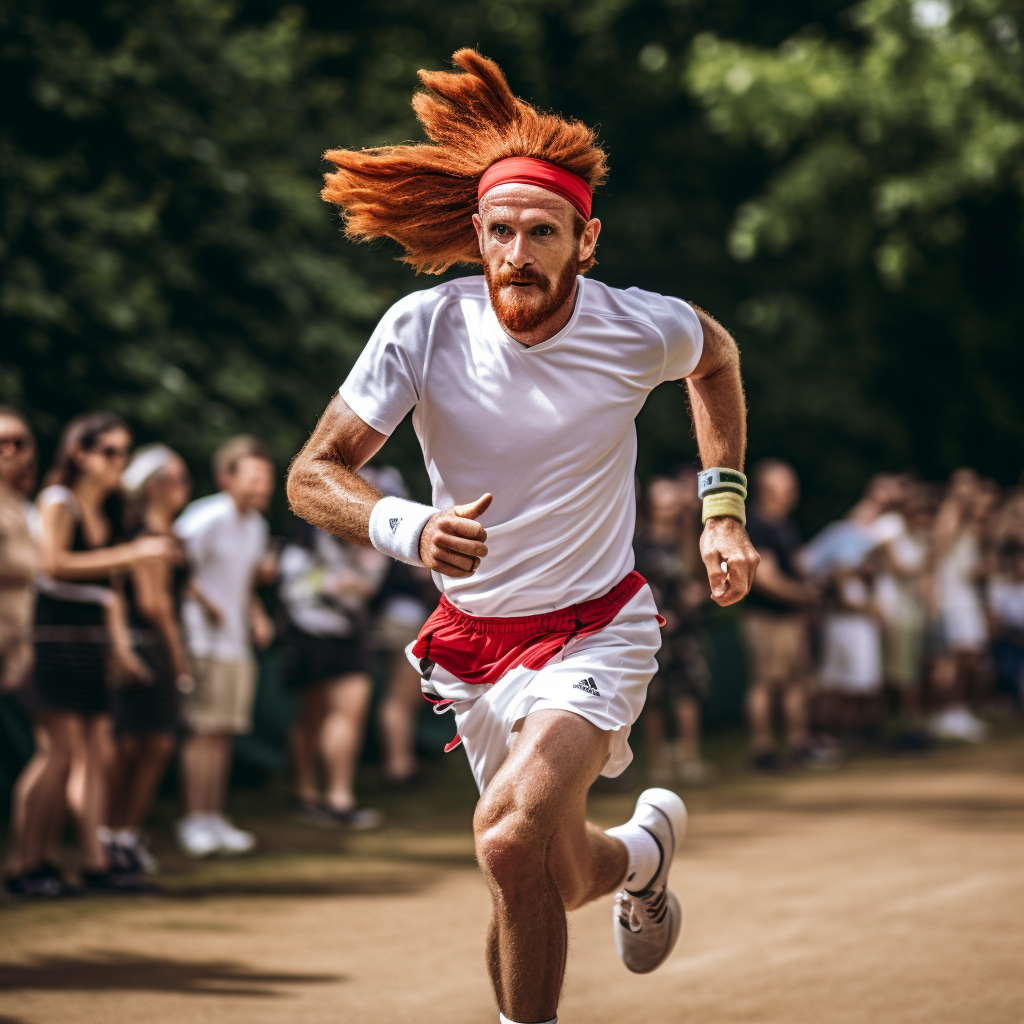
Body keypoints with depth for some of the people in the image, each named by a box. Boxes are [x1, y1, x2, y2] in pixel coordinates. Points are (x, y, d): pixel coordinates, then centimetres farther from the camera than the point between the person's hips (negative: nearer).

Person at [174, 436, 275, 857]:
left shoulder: (256, 525, 13)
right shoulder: (206, 518, -14)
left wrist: (257, 614, 11)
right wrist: (205, 602, -22)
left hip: (238, 643, 8)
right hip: (205, 638, -8)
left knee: (225, 731, 9)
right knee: (204, 730, -9)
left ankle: (215, 818, 15)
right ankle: (195, 821, -4)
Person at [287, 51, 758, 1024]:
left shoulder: (641, 329, -14)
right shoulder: (424, 327, -16)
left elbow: (716, 355, 11)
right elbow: (311, 477, -15)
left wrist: (724, 507, 5)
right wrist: (407, 527, -35)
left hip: (599, 629, -2)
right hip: (474, 641, 3)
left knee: (511, 840, -28)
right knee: (550, 884, 11)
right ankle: (641, 848, 45)